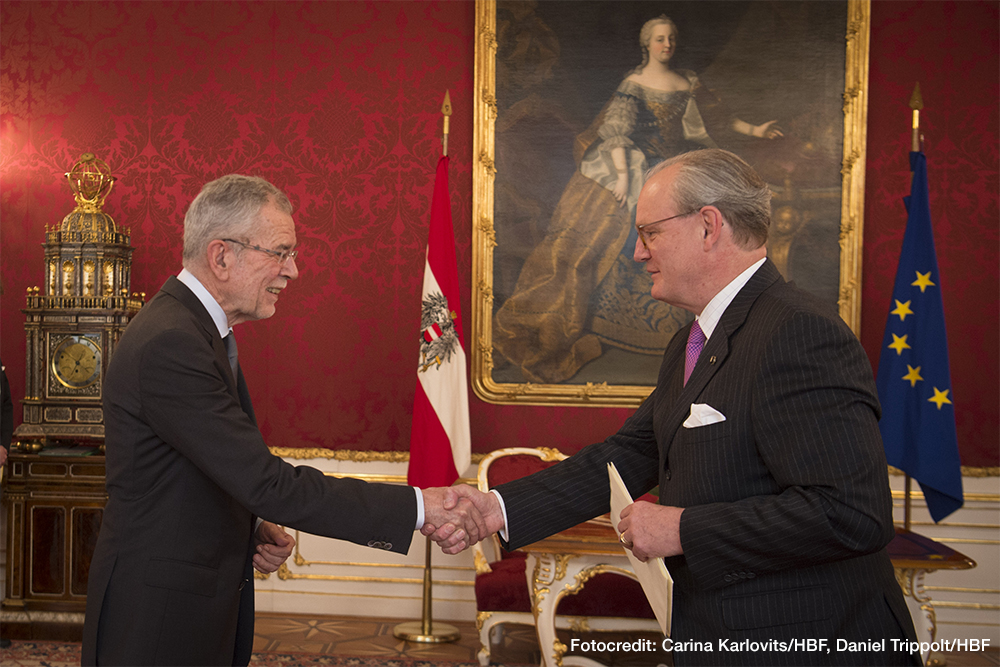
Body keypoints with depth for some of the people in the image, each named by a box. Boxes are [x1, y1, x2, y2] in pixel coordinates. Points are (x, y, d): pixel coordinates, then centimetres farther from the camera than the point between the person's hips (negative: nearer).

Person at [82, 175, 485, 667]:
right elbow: (267, 482, -28)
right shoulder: (169, 345, -24)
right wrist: (419, 507, -26)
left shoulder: (194, 327, 9)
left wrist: (254, 528, -1)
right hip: (159, 623, -9)